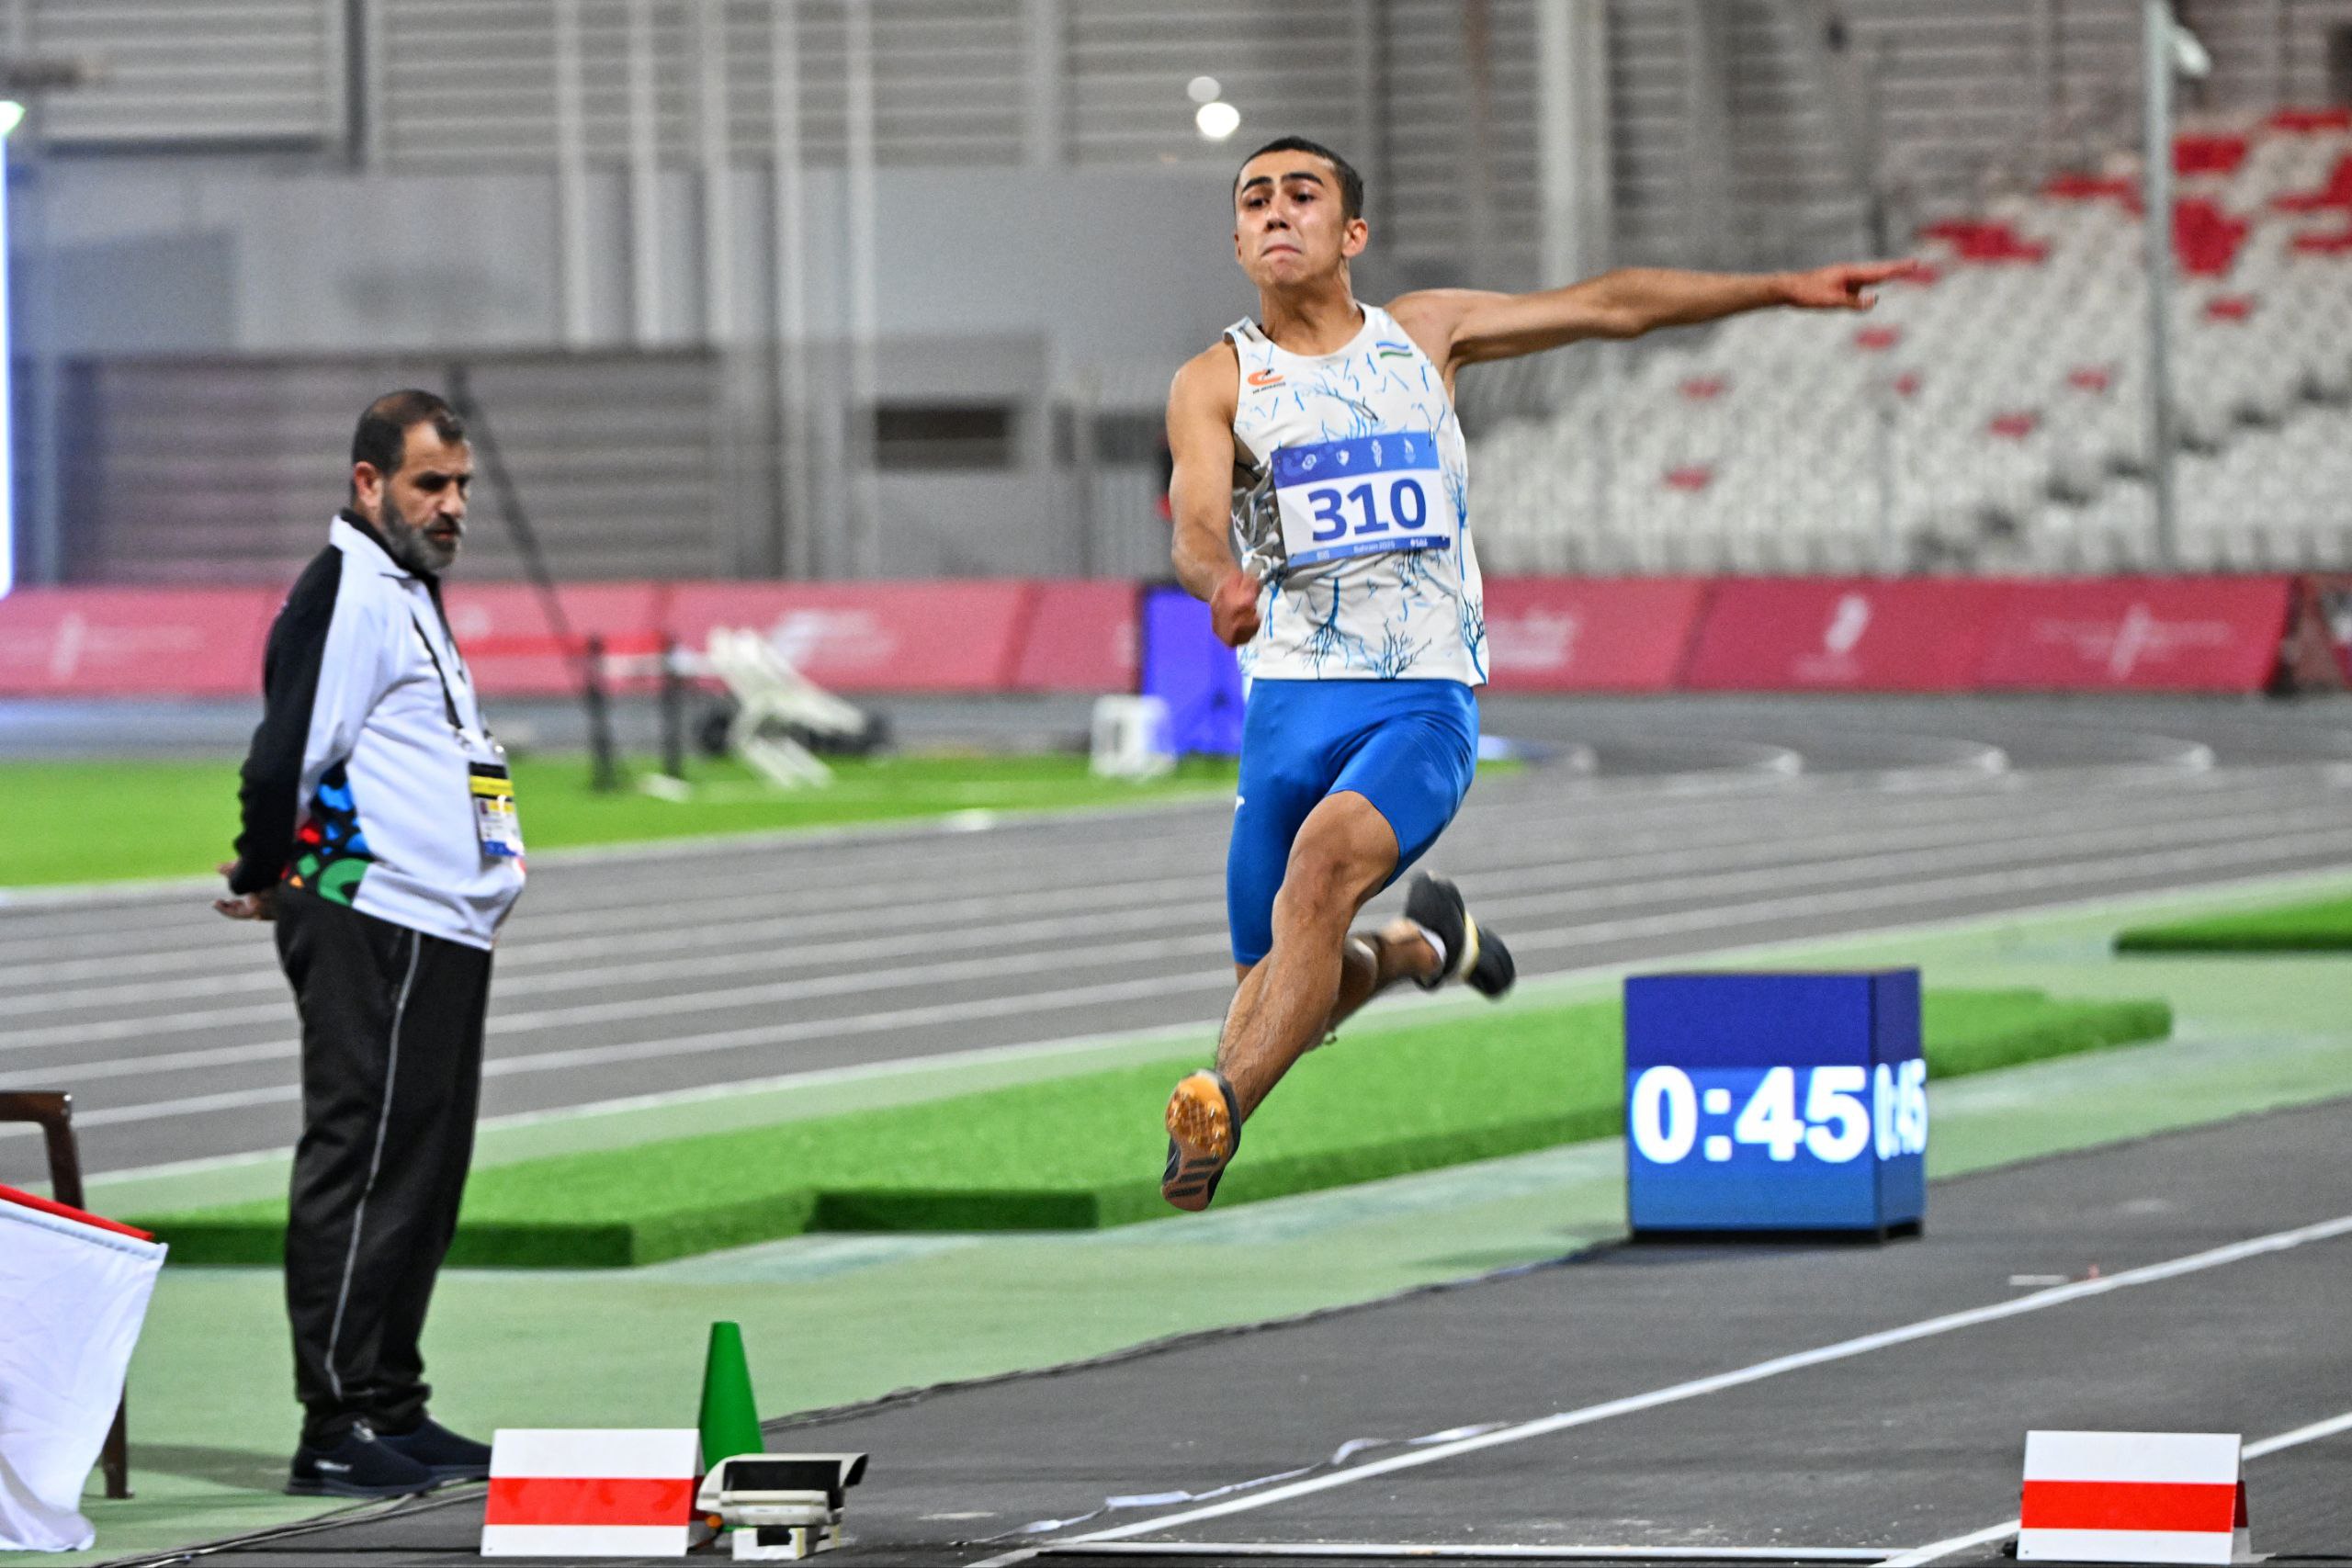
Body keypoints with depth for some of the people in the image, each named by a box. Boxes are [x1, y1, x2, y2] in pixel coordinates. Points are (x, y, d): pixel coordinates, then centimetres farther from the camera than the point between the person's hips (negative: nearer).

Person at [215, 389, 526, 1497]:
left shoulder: (408, 595, 22)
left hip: (444, 933, 10)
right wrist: (262, 883, -5)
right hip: (375, 928, -10)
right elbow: (286, 758, -18)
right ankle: (336, 1432, -11)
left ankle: (392, 1412, 19)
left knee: (422, 1178, 13)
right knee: (363, 1168, -10)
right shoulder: (346, 594, -12)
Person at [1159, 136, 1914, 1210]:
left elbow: (1609, 307, 17)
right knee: (1279, 990, 4)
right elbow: (1194, 527, -13)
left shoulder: (1422, 334, 11)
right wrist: (1221, 579, -38)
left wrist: (1781, 289, 16)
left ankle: (1218, 1114, -40)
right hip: (1292, 697, 1)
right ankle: (1421, 946, 38)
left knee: (1325, 857, -31)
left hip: (1425, 702, -1)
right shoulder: (1215, 383, 3)